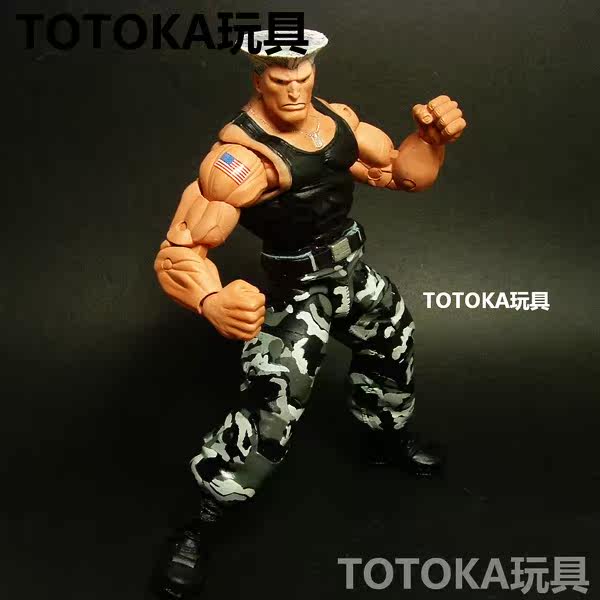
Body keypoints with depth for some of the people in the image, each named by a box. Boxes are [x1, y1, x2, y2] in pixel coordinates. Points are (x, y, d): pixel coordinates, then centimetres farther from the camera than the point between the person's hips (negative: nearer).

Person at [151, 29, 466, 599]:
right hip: (296, 291, -7)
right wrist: (212, 301, -57)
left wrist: (432, 134, -17)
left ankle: (386, 435, 56)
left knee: (394, 343, 26)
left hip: (353, 271, 8)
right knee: (271, 409, -15)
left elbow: (403, 175, 5)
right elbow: (179, 250, -34)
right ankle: (200, 523, 7)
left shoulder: (337, 118, -5)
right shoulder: (241, 154, -27)